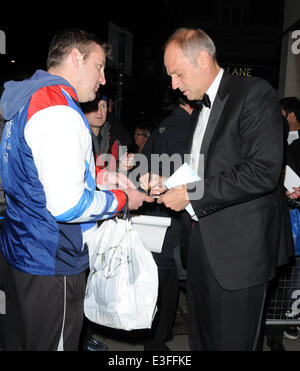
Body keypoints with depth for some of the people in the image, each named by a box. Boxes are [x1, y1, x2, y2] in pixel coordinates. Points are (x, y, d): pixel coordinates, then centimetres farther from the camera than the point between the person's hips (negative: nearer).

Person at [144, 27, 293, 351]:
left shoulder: (254, 93, -10)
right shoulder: (202, 108, 17)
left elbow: (263, 172, -21)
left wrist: (191, 194, -18)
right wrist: (171, 184, 4)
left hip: (240, 250, -8)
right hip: (204, 245, 8)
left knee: (233, 341, 7)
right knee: (201, 339, 20)